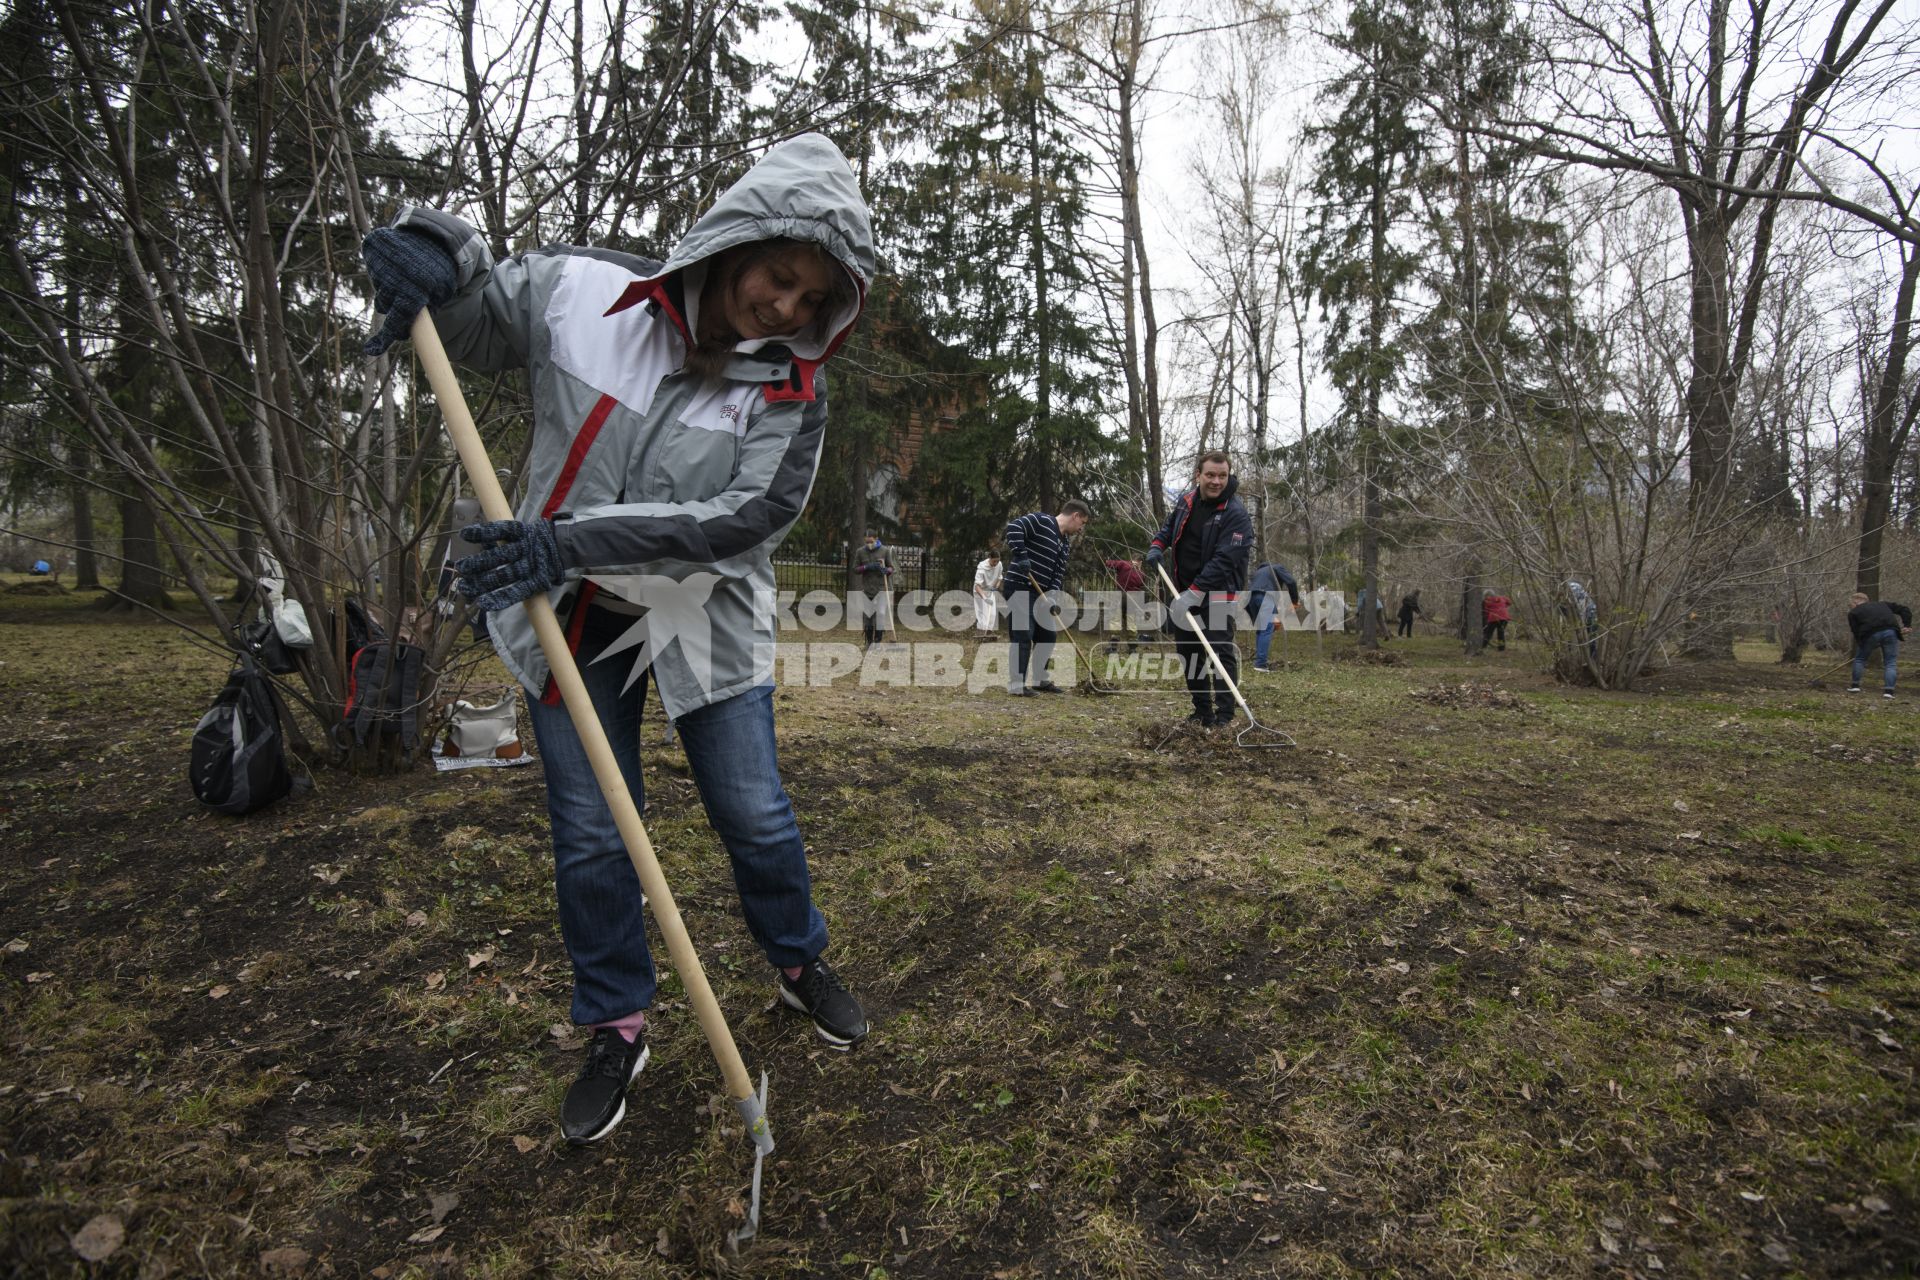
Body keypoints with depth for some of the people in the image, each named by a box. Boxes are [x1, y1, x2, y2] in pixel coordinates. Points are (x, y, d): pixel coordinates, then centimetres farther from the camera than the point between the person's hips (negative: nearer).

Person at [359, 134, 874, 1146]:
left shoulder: (789, 390, -13)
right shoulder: (576, 292, -11)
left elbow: (743, 517, -25)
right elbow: (464, 320, 6)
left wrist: (575, 540, -34)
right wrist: (436, 249, -18)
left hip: (704, 623, 0)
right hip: (570, 621, 1)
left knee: (756, 818, 6)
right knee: (589, 840, 6)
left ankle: (799, 964, 36)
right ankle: (617, 1028, 28)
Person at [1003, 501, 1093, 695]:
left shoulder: (1065, 542, 15)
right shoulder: (1041, 520, -11)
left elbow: (1059, 571, 11)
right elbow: (1014, 526, -24)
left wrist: (1053, 594, -5)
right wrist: (1020, 555, -30)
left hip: (1040, 591, 9)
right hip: (1020, 587, -9)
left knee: (1047, 635, 11)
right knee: (1023, 636, -10)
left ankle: (1040, 680, 23)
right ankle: (1016, 685, -4)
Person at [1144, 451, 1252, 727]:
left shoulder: (1236, 514, -18)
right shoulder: (1186, 500, 5)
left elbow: (1223, 560, -26)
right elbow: (1169, 526, 24)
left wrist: (1194, 593, -31)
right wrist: (1157, 546, 3)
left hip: (1217, 594, -7)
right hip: (1184, 592, 7)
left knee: (1221, 653, -12)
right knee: (1188, 653, 12)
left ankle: (1224, 717, -8)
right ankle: (1202, 712, 23)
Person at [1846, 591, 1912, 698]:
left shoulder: (1853, 612, 18)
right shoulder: (1883, 604, 31)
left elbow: (1856, 633, 10)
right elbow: (1904, 610, 21)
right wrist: (1907, 625, 14)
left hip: (1871, 634, -3)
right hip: (1890, 632, 3)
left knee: (1859, 659, 19)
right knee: (1890, 663, 10)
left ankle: (1855, 685, 23)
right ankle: (1888, 690, 2)